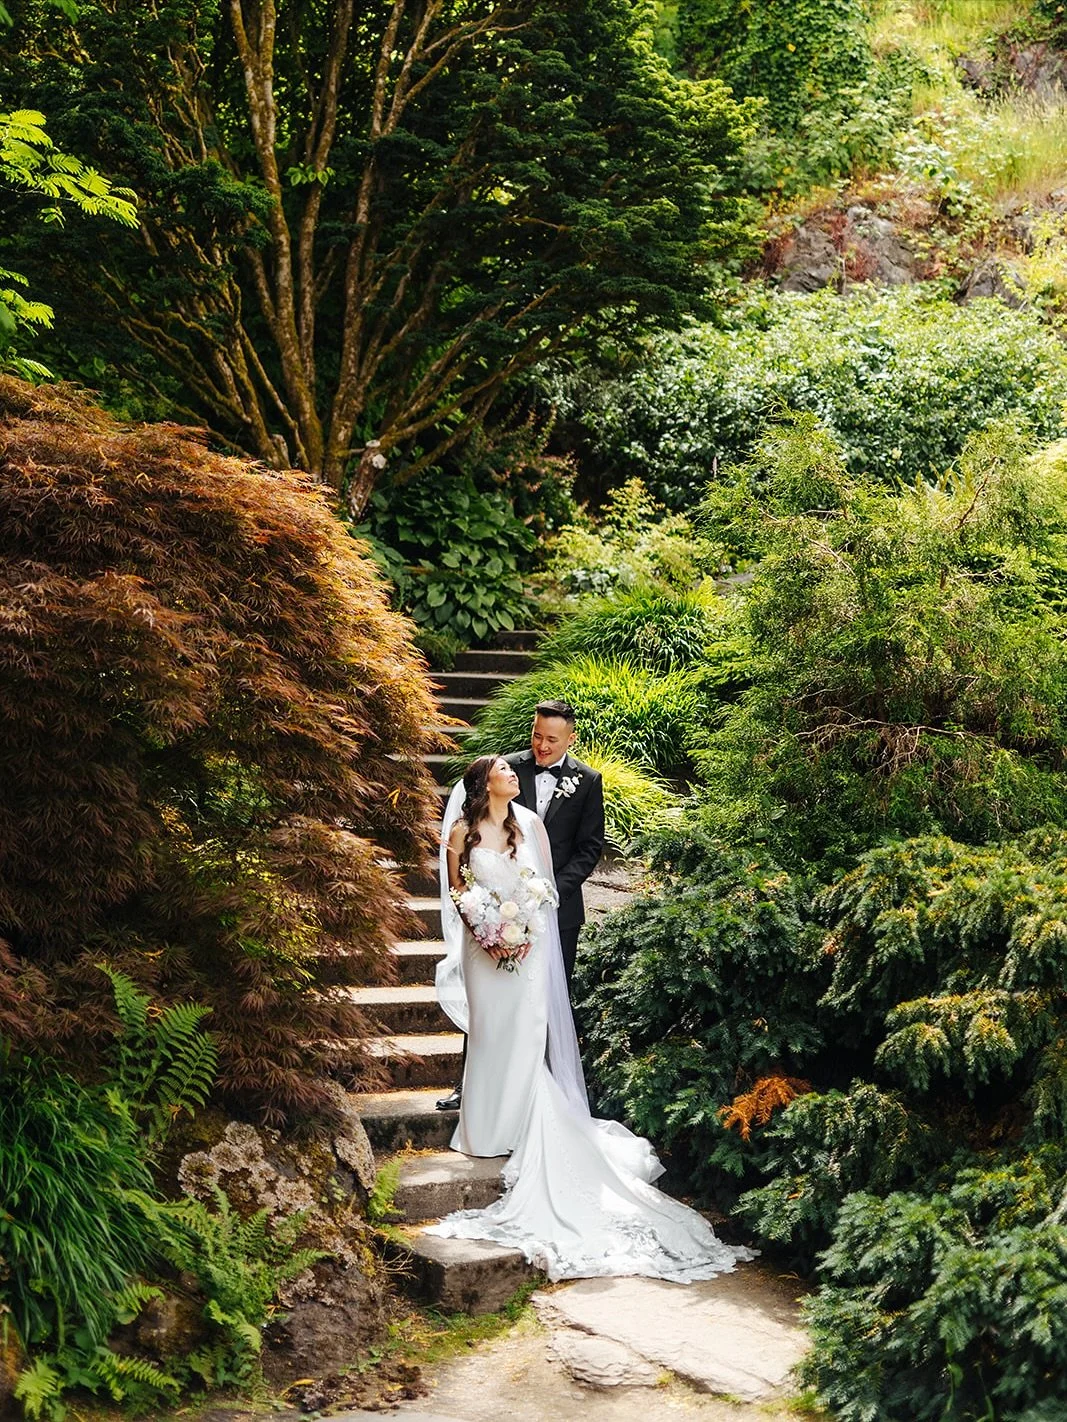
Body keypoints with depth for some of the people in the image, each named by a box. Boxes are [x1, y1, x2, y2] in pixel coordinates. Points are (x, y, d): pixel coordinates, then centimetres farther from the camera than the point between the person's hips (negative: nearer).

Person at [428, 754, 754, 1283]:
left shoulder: (530, 825, 5)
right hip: (485, 947, -1)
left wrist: (529, 933, -6)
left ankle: (522, 1129, 6)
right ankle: (487, 1129, 14)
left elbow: (547, 885, 7)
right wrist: (486, 936, -9)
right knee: (490, 1034, 2)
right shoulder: (462, 832, -1)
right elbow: (456, 891, 3)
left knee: (527, 1035, -2)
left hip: (529, 944, 1)